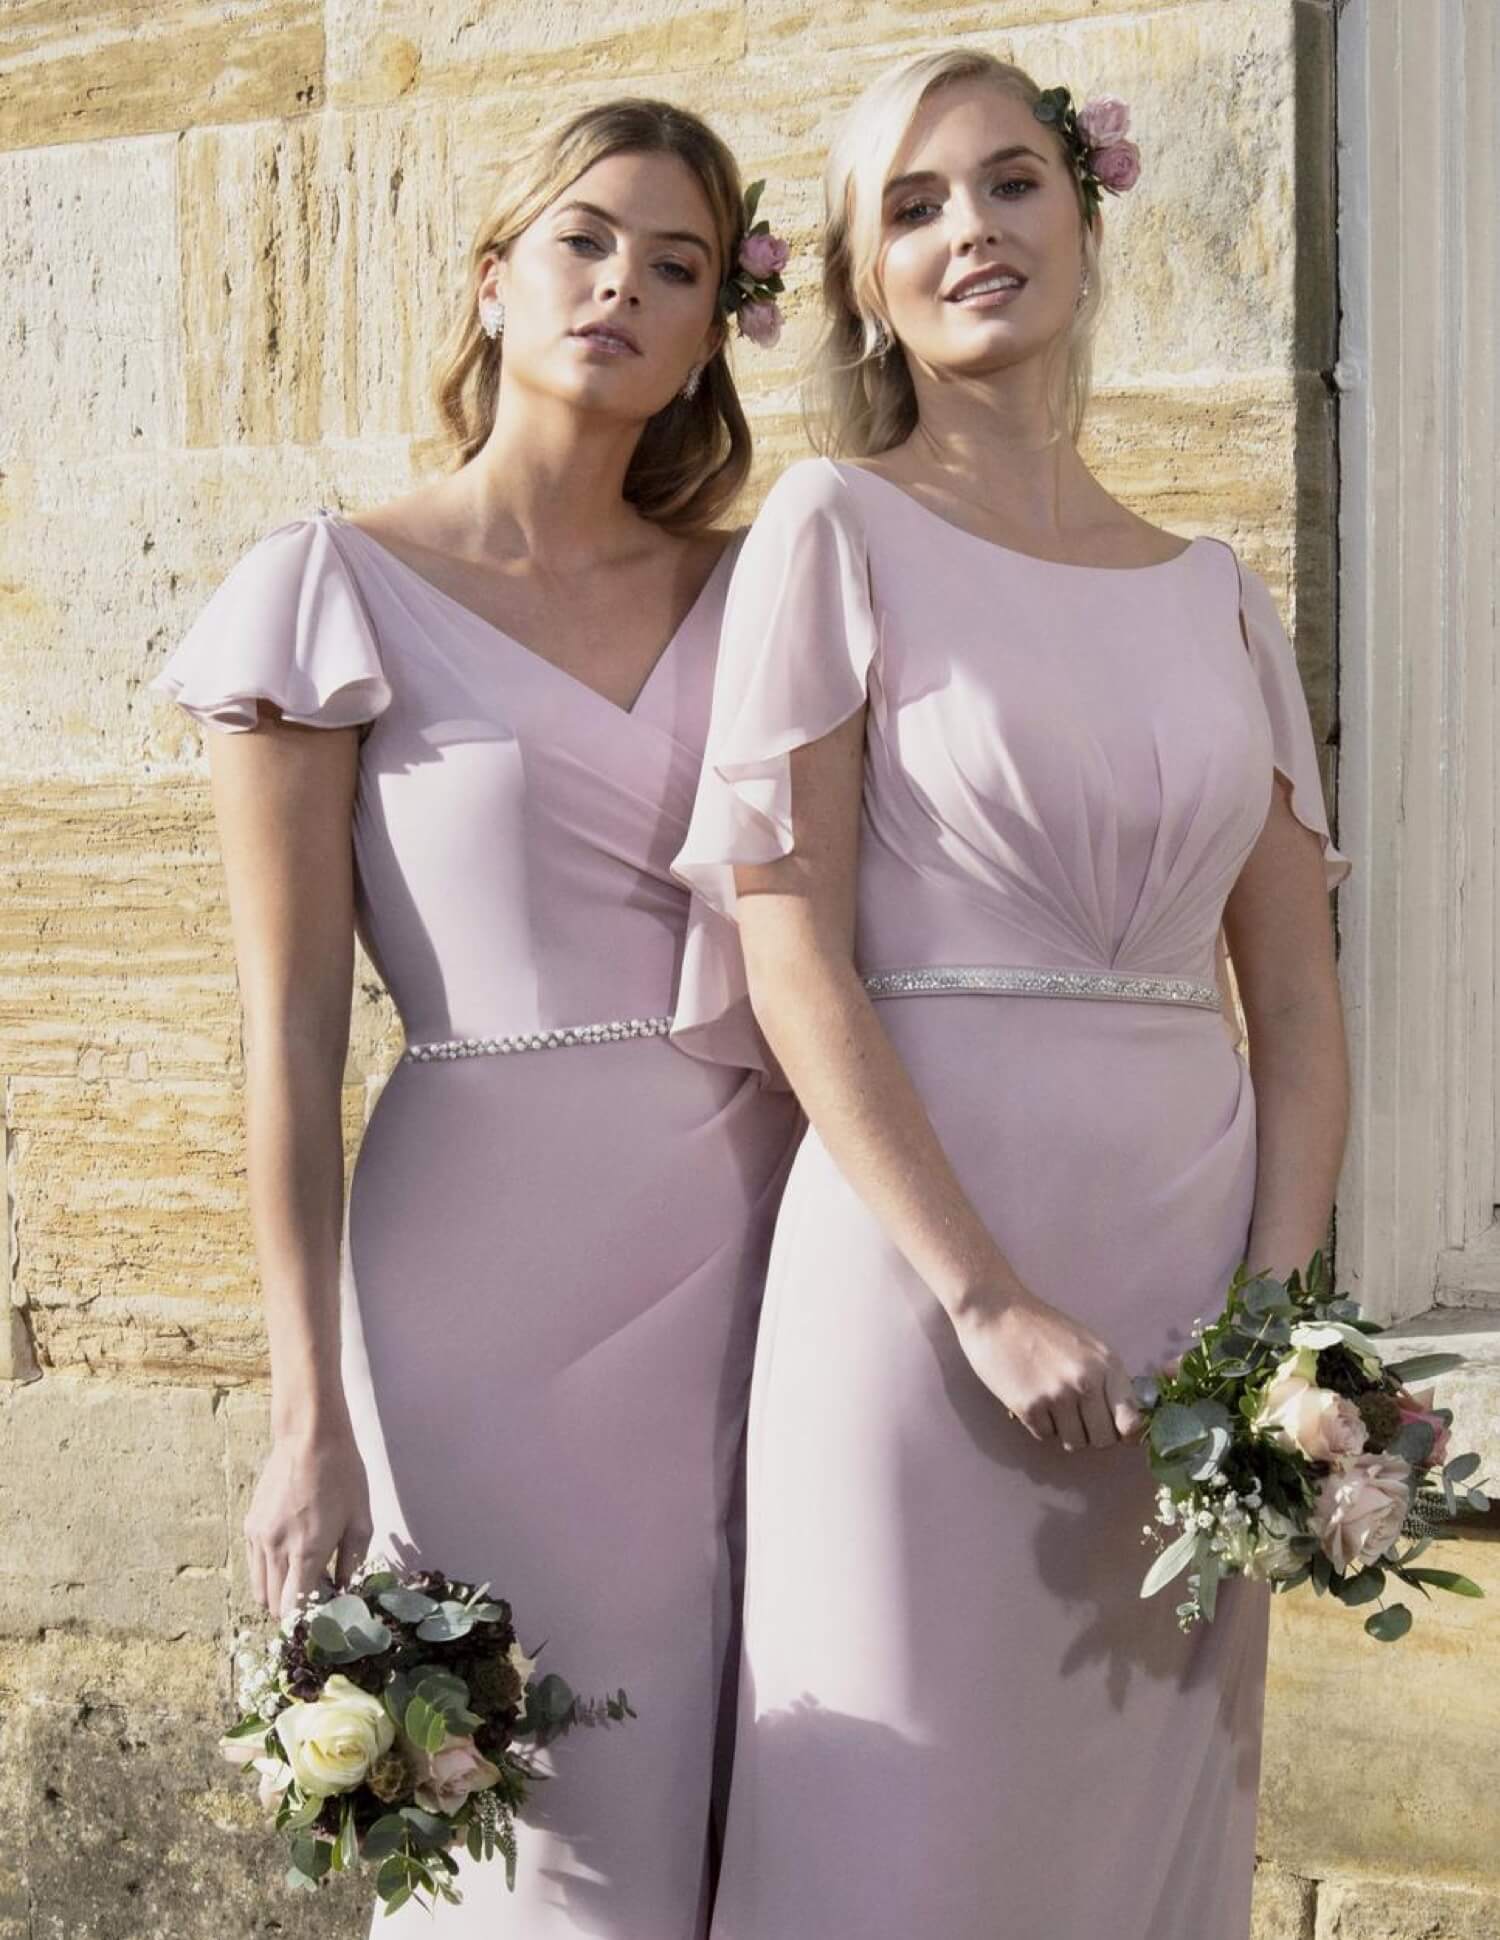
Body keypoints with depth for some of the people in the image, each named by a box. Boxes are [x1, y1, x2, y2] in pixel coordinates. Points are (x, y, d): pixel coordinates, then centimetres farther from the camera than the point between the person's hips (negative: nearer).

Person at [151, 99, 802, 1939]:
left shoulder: (750, 595, 11)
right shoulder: (335, 588, -1)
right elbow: (289, 1029, -5)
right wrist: (309, 1418, -9)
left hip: (760, 1234, 4)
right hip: (496, 1257, -4)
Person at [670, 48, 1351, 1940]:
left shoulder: (1213, 592, 12)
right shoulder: (838, 529, 0)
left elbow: (1295, 984, 10)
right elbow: (791, 953, -9)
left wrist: (1280, 1308, -4)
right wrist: (988, 1303, -17)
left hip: (1189, 1251, 4)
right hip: (924, 1258, -4)